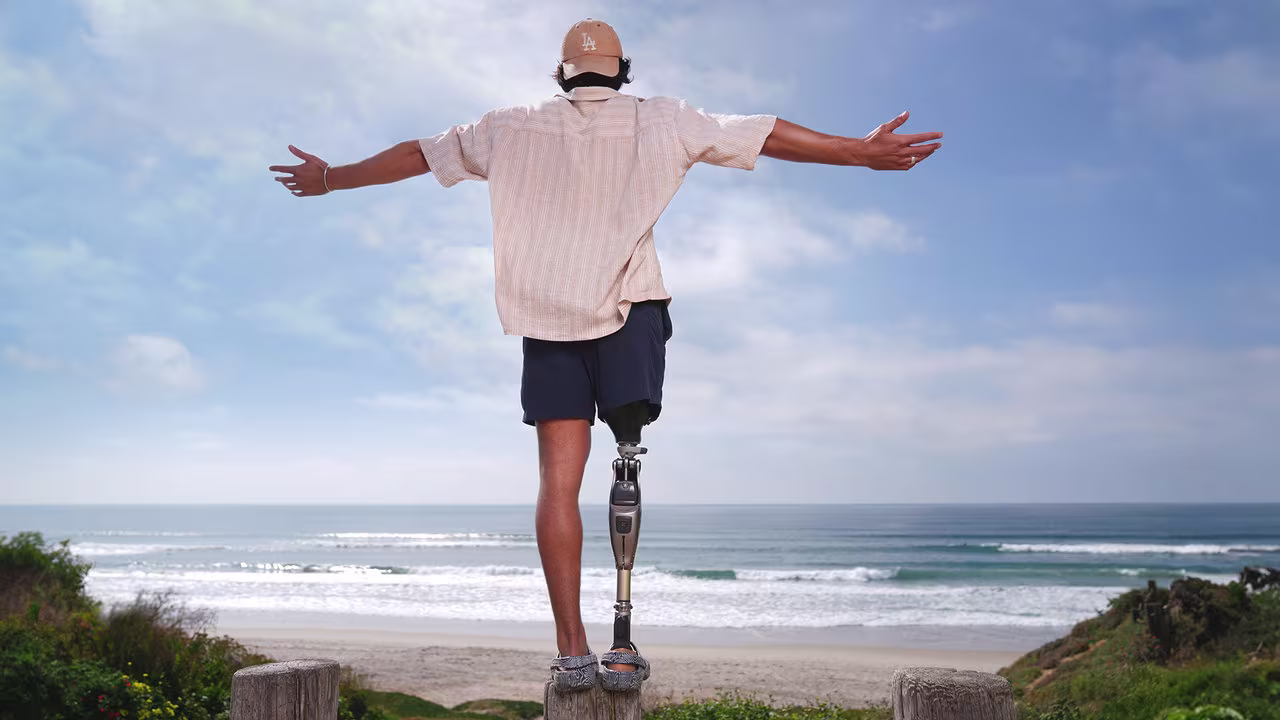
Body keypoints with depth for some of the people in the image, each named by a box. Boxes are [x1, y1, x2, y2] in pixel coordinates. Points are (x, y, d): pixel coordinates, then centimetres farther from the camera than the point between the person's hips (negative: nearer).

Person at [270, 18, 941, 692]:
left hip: (547, 317, 1)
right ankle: (622, 635, -7)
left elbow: (418, 153, 19)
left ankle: (572, 650, -3)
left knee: (559, 480, -1)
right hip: (631, 311, -1)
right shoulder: (661, 120, 8)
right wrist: (862, 152, 14)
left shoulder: (514, 128, 12)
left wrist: (329, 178, 32)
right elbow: (769, 134, 9)